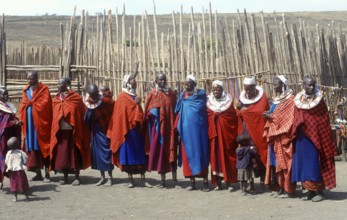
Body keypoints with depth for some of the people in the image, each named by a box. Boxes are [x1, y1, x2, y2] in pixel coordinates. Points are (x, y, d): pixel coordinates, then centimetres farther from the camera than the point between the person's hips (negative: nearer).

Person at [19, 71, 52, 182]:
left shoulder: (43, 89, -1)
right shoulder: (26, 91, 15)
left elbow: (45, 103, -13)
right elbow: (22, 106, 12)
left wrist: (30, 102, -5)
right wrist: (22, 120, -2)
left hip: (40, 122, -5)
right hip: (29, 123, 5)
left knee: (43, 147, -4)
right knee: (33, 148, 5)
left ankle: (47, 174, -1)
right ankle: (38, 173, 12)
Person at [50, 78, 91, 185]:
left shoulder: (75, 98, -5)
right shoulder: (56, 99, 9)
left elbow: (80, 114, -4)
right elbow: (55, 115, 11)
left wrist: (77, 128, -7)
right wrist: (55, 129, 4)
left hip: (72, 130, -4)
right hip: (60, 130, 4)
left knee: (74, 153, 2)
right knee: (62, 153, 6)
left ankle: (77, 177, 10)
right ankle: (65, 177, 16)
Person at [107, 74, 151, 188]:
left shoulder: (135, 96, 17)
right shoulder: (122, 97, -3)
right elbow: (123, 113, -13)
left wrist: (140, 122, 7)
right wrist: (135, 104, -16)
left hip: (137, 129, 6)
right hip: (127, 129, -6)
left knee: (141, 154, 2)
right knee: (129, 154, -1)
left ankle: (143, 180, 3)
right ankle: (130, 180, 6)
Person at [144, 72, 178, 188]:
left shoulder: (171, 93, 9)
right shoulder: (152, 94, 2)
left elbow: (175, 109, 10)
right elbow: (149, 112, 1)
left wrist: (175, 125, 2)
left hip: (170, 127, 2)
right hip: (158, 127, -2)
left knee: (172, 151, 2)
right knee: (160, 151, 1)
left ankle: (174, 178, 7)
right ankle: (162, 179, 8)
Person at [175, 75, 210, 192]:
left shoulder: (201, 94, 2)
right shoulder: (182, 96, 13)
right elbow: (178, 112, 12)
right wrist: (177, 127, 2)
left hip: (197, 128, -4)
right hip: (186, 129, 4)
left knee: (200, 152, -4)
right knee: (188, 153, 3)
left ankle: (205, 181, 0)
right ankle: (192, 182, 9)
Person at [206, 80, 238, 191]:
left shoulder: (228, 101, 3)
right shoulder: (209, 102, 6)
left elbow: (234, 118, 0)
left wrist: (234, 134, -8)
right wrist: (209, 133, -7)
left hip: (226, 133, -1)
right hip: (213, 133, 1)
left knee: (227, 156, 0)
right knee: (215, 156, 2)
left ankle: (228, 182, 6)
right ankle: (217, 182, 7)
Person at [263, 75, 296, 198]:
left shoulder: (290, 99, -6)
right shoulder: (276, 99, 19)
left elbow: (289, 118, -13)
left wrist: (272, 116, -13)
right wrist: (269, 116, 1)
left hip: (284, 135, -8)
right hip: (274, 135, 8)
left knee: (284, 161, -7)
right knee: (276, 162, 6)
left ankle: (289, 190, -4)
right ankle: (281, 188, 11)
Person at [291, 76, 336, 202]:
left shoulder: (319, 100, -3)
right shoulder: (298, 100, 6)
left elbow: (324, 121, -3)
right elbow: (296, 120, 11)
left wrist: (322, 138, -9)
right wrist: (296, 134, 5)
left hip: (315, 136, -4)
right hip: (302, 138, 4)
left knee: (315, 164, -5)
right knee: (304, 163, 6)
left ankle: (319, 191, 1)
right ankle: (310, 191, 15)